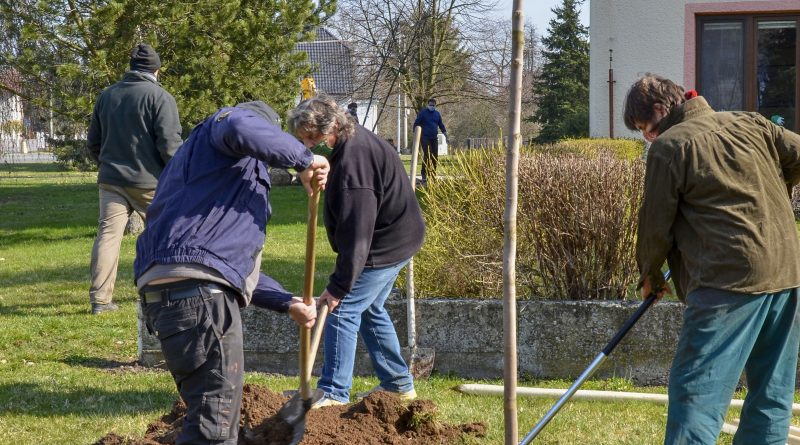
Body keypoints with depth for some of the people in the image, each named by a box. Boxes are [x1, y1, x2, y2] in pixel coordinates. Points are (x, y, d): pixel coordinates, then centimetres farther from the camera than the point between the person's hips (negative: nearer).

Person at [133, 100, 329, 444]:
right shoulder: (226, 121, 9)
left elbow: (236, 261, 38)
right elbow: (242, 129, -20)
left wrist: (287, 303, 34)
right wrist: (303, 160, -7)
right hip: (198, 291, -10)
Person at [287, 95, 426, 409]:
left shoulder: (353, 162, -30)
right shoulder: (355, 141, 3)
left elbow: (356, 231, -31)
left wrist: (339, 286, -29)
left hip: (384, 247, -11)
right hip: (397, 240, 11)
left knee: (342, 311, -7)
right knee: (370, 310, 19)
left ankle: (333, 393, -3)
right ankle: (398, 385, 26)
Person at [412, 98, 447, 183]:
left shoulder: (437, 114, 14)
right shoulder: (423, 113, -1)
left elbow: (441, 125, 21)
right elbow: (416, 124, -1)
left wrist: (445, 134, 12)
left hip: (434, 138, 5)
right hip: (425, 138, -5)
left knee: (435, 157, 4)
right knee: (426, 156, -14)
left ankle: (433, 175, 13)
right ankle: (424, 175, -13)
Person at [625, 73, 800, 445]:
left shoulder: (669, 146, -2)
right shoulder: (751, 124, 15)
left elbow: (655, 222, 1)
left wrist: (650, 276, 17)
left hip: (730, 276, -7)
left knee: (696, 389, -8)